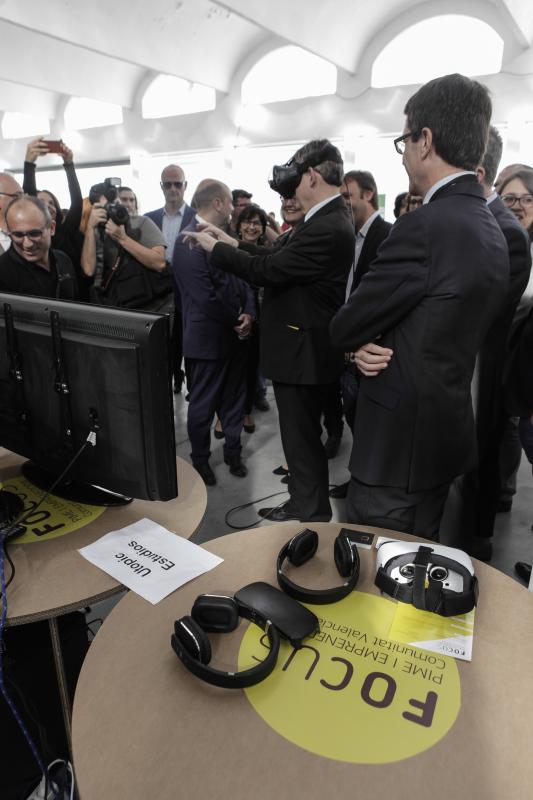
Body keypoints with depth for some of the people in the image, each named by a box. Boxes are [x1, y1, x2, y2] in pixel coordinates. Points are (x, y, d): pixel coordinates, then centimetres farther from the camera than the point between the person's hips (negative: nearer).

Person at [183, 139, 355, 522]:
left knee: (302, 439, 4)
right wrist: (235, 244, 11)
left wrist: (215, 247, -9)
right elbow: (280, 257, 14)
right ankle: (306, 505, 36)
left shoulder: (327, 229, -23)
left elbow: (268, 270, -22)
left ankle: (310, 515, 23)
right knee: (303, 436, 20)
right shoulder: (329, 219, 9)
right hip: (304, 348, 10)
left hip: (303, 352, -10)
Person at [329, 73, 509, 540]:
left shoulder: (426, 226, -21)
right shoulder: (491, 230, 9)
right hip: (447, 435, 9)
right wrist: (370, 345, -6)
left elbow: (343, 328, -16)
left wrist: (360, 342, 6)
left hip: (399, 445, -9)